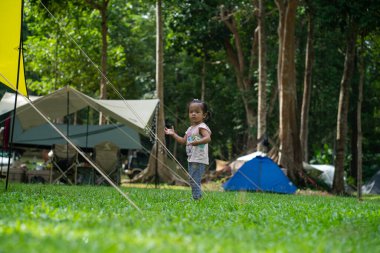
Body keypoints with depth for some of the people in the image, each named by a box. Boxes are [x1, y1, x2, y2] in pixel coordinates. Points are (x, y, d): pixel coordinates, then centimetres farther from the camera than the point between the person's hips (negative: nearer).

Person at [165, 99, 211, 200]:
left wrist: (197, 142, -40)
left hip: (199, 160, -9)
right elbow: (183, 141, 25)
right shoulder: (190, 129, 18)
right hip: (191, 159, 9)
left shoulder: (202, 127, -9)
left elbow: (208, 138, -25)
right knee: (192, 181, 12)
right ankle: (197, 198, 18)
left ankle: (197, 198, -15)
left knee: (194, 181, -15)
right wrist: (173, 134, 20)